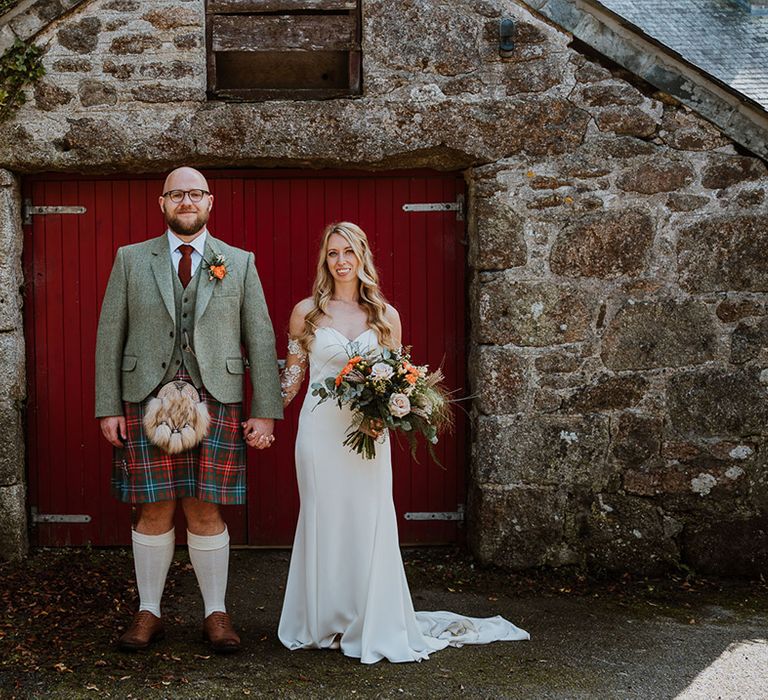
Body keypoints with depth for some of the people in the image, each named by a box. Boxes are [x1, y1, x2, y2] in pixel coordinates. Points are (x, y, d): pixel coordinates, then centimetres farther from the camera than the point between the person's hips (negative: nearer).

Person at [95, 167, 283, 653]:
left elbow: (261, 340, 5)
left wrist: (265, 411, -1)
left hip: (216, 403, 0)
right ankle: (149, 613, 19)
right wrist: (108, 408, -1)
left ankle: (216, 613, 17)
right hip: (147, 403, 1)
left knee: (206, 513, 2)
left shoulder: (240, 263, 8)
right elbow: (110, 335, 6)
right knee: (155, 512, 4)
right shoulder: (131, 260, 8)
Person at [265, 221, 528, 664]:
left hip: (367, 433, 1)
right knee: (323, 522, 5)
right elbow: (293, 374, 9)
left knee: (370, 523, 2)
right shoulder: (307, 312, 3)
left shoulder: (385, 315, 6)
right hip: (320, 429, -1)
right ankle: (324, 623, 19)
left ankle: (372, 626, 15)